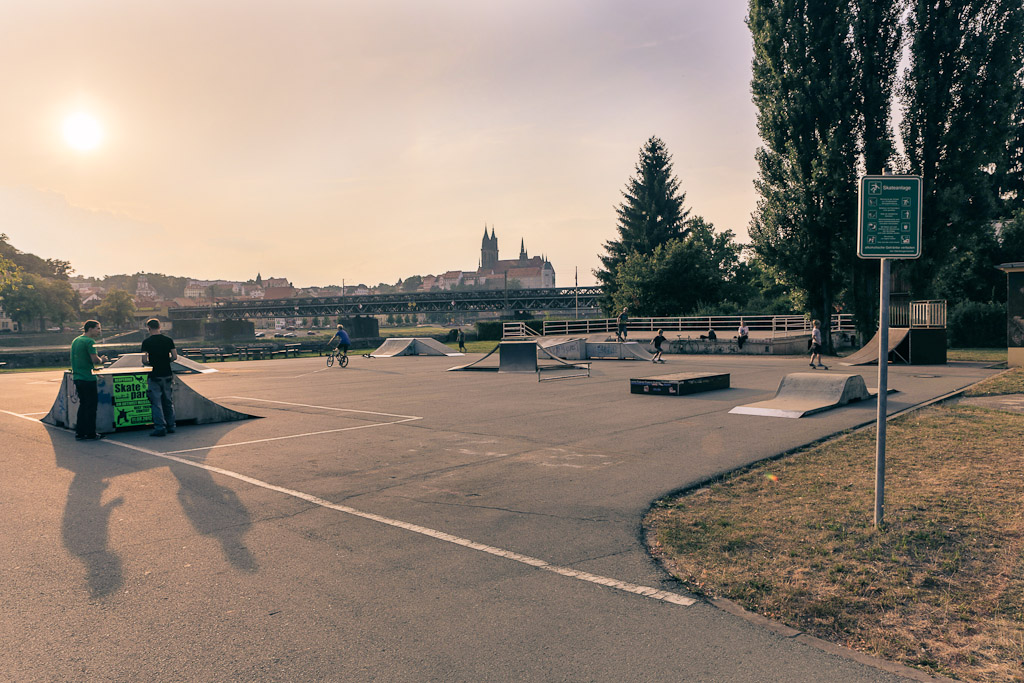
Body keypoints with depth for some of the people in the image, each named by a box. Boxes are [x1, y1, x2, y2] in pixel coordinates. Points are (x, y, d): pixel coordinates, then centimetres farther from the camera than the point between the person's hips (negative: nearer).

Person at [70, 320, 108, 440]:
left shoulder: (75, 340, 16)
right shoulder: (89, 341, -13)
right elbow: (95, 360, -20)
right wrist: (102, 359, 0)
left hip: (77, 377, 9)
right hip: (88, 378, -9)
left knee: (83, 404, 14)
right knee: (91, 405, -1)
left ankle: (79, 432, 15)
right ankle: (91, 433, 3)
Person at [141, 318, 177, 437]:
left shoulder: (146, 342, -7)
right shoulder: (168, 340, 1)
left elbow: (144, 361, -11)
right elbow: (174, 357, 0)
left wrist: (151, 363, 9)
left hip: (155, 376, -3)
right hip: (168, 375, 3)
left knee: (156, 403, 3)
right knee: (169, 402, 13)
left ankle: (160, 427, 0)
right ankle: (171, 426, 18)